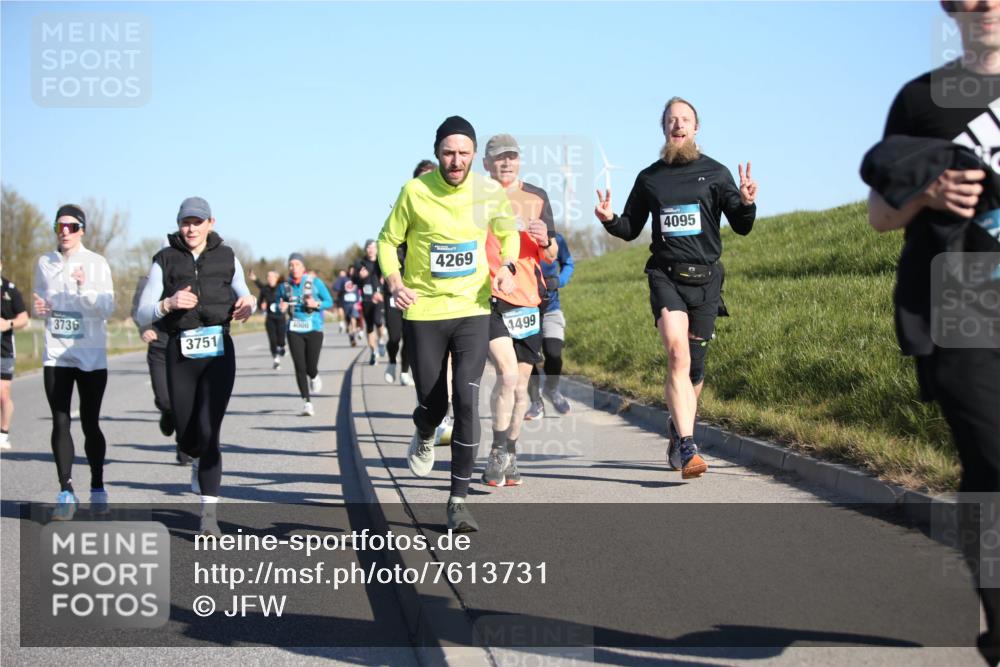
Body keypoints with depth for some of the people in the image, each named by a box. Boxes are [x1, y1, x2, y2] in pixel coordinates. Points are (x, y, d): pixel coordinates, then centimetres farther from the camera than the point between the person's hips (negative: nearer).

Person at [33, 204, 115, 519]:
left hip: (92, 356, -2)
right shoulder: (45, 263, 5)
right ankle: (66, 493, 0)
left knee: (90, 424, 3)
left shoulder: (97, 263, -4)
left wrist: (85, 289, -25)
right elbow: (39, 303, 16)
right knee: (60, 423, -4)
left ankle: (98, 488, 18)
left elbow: (108, 308, -9)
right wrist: (40, 308, -7)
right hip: (56, 355, 2)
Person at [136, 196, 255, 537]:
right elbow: (142, 315, -1)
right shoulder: (165, 260, 3)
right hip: (181, 352, 1)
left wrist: (248, 304, -1)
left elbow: (244, 296, 22)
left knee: (208, 432, -12)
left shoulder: (226, 258, 7)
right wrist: (169, 303, -20)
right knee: (186, 436, 7)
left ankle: (209, 513, -7)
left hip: (219, 352, -1)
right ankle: (199, 460, 45)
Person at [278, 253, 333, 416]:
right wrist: (281, 309, -9)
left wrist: (316, 304, -16)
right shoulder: (285, 286, 4)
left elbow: (329, 302, 3)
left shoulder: (315, 283, -2)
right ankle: (307, 403, 2)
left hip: (314, 329, -1)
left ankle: (314, 378, 35)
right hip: (294, 331, 1)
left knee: (311, 367, -4)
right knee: (300, 368, -6)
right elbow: (278, 306, 14)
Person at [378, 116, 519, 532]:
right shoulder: (415, 191, -9)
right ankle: (424, 437, 47)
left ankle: (459, 501, -5)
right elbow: (388, 240, 3)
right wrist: (394, 280, -15)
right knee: (432, 404, 6)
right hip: (423, 313, 0)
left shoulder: (489, 192, -3)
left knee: (467, 401, -14)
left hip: (473, 311, 1)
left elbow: (508, 233, 17)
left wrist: (506, 266, -3)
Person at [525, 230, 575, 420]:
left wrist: (558, 281, -11)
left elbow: (568, 264, 9)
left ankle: (552, 389, 20)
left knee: (553, 354, -14)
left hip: (550, 308, 0)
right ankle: (536, 402, 23)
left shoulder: (556, 239, -9)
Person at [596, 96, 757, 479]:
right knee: (677, 354, -21)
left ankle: (677, 435, 29)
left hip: (705, 277, 1)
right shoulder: (649, 178, 10)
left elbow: (741, 228, 5)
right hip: (665, 274, -1)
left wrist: (746, 204, -16)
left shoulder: (715, 173, 7)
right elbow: (631, 230, 18)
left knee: (694, 365, 6)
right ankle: (687, 448, -28)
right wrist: (609, 220, -4)